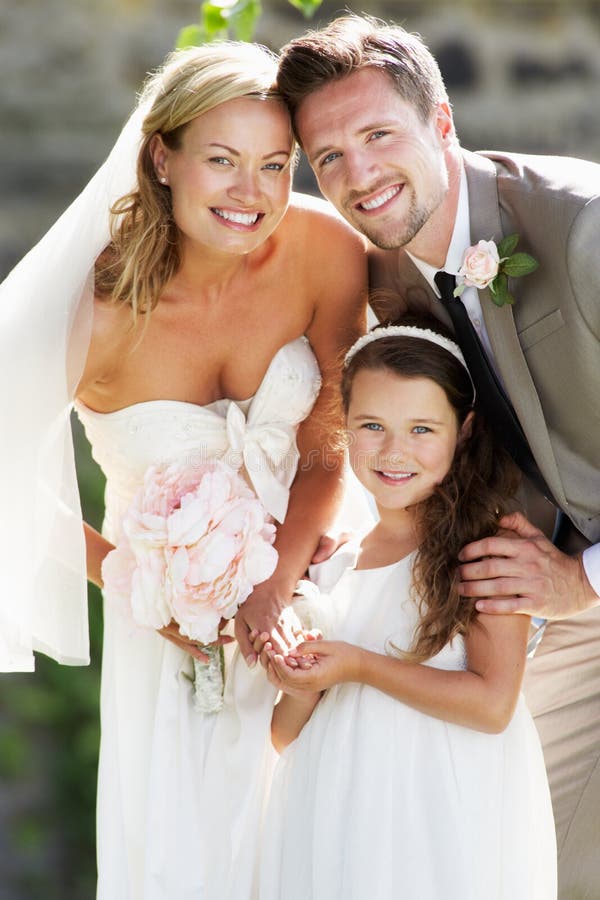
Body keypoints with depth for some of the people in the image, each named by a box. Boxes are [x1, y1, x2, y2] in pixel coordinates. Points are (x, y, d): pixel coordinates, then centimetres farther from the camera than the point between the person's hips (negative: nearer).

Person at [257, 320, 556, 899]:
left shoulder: (486, 545, -7)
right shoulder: (331, 563, 7)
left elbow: (493, 705, -16)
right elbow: (285, 738, 9)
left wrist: (360, 666, -16)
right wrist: (301, 687, -12)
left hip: (445, 822, -4)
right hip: (337, 824, 4)